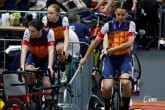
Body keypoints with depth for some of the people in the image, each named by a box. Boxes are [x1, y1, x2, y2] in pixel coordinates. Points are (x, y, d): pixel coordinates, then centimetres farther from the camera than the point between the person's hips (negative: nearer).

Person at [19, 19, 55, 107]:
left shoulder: (49, 33, -33)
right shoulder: (27, 33, -29)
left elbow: (51, 51, -38)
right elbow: (24, 50, -34)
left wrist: (50, 67, -50)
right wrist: (22, 66, -47)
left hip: (46, 57, -1)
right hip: (34, 55, 2)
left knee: (46, 82, -15)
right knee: (28, 70, -30)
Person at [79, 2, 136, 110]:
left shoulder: (131, 25, -2)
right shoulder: (109, 25, -2)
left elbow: (130, 43, -15)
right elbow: (96, 41, 2)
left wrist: (113, 49, -16)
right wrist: (85, 58, 4)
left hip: (124, 58, -1)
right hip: (110, 58, 1)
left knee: (125, 82, -28)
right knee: (107, 87, -17)